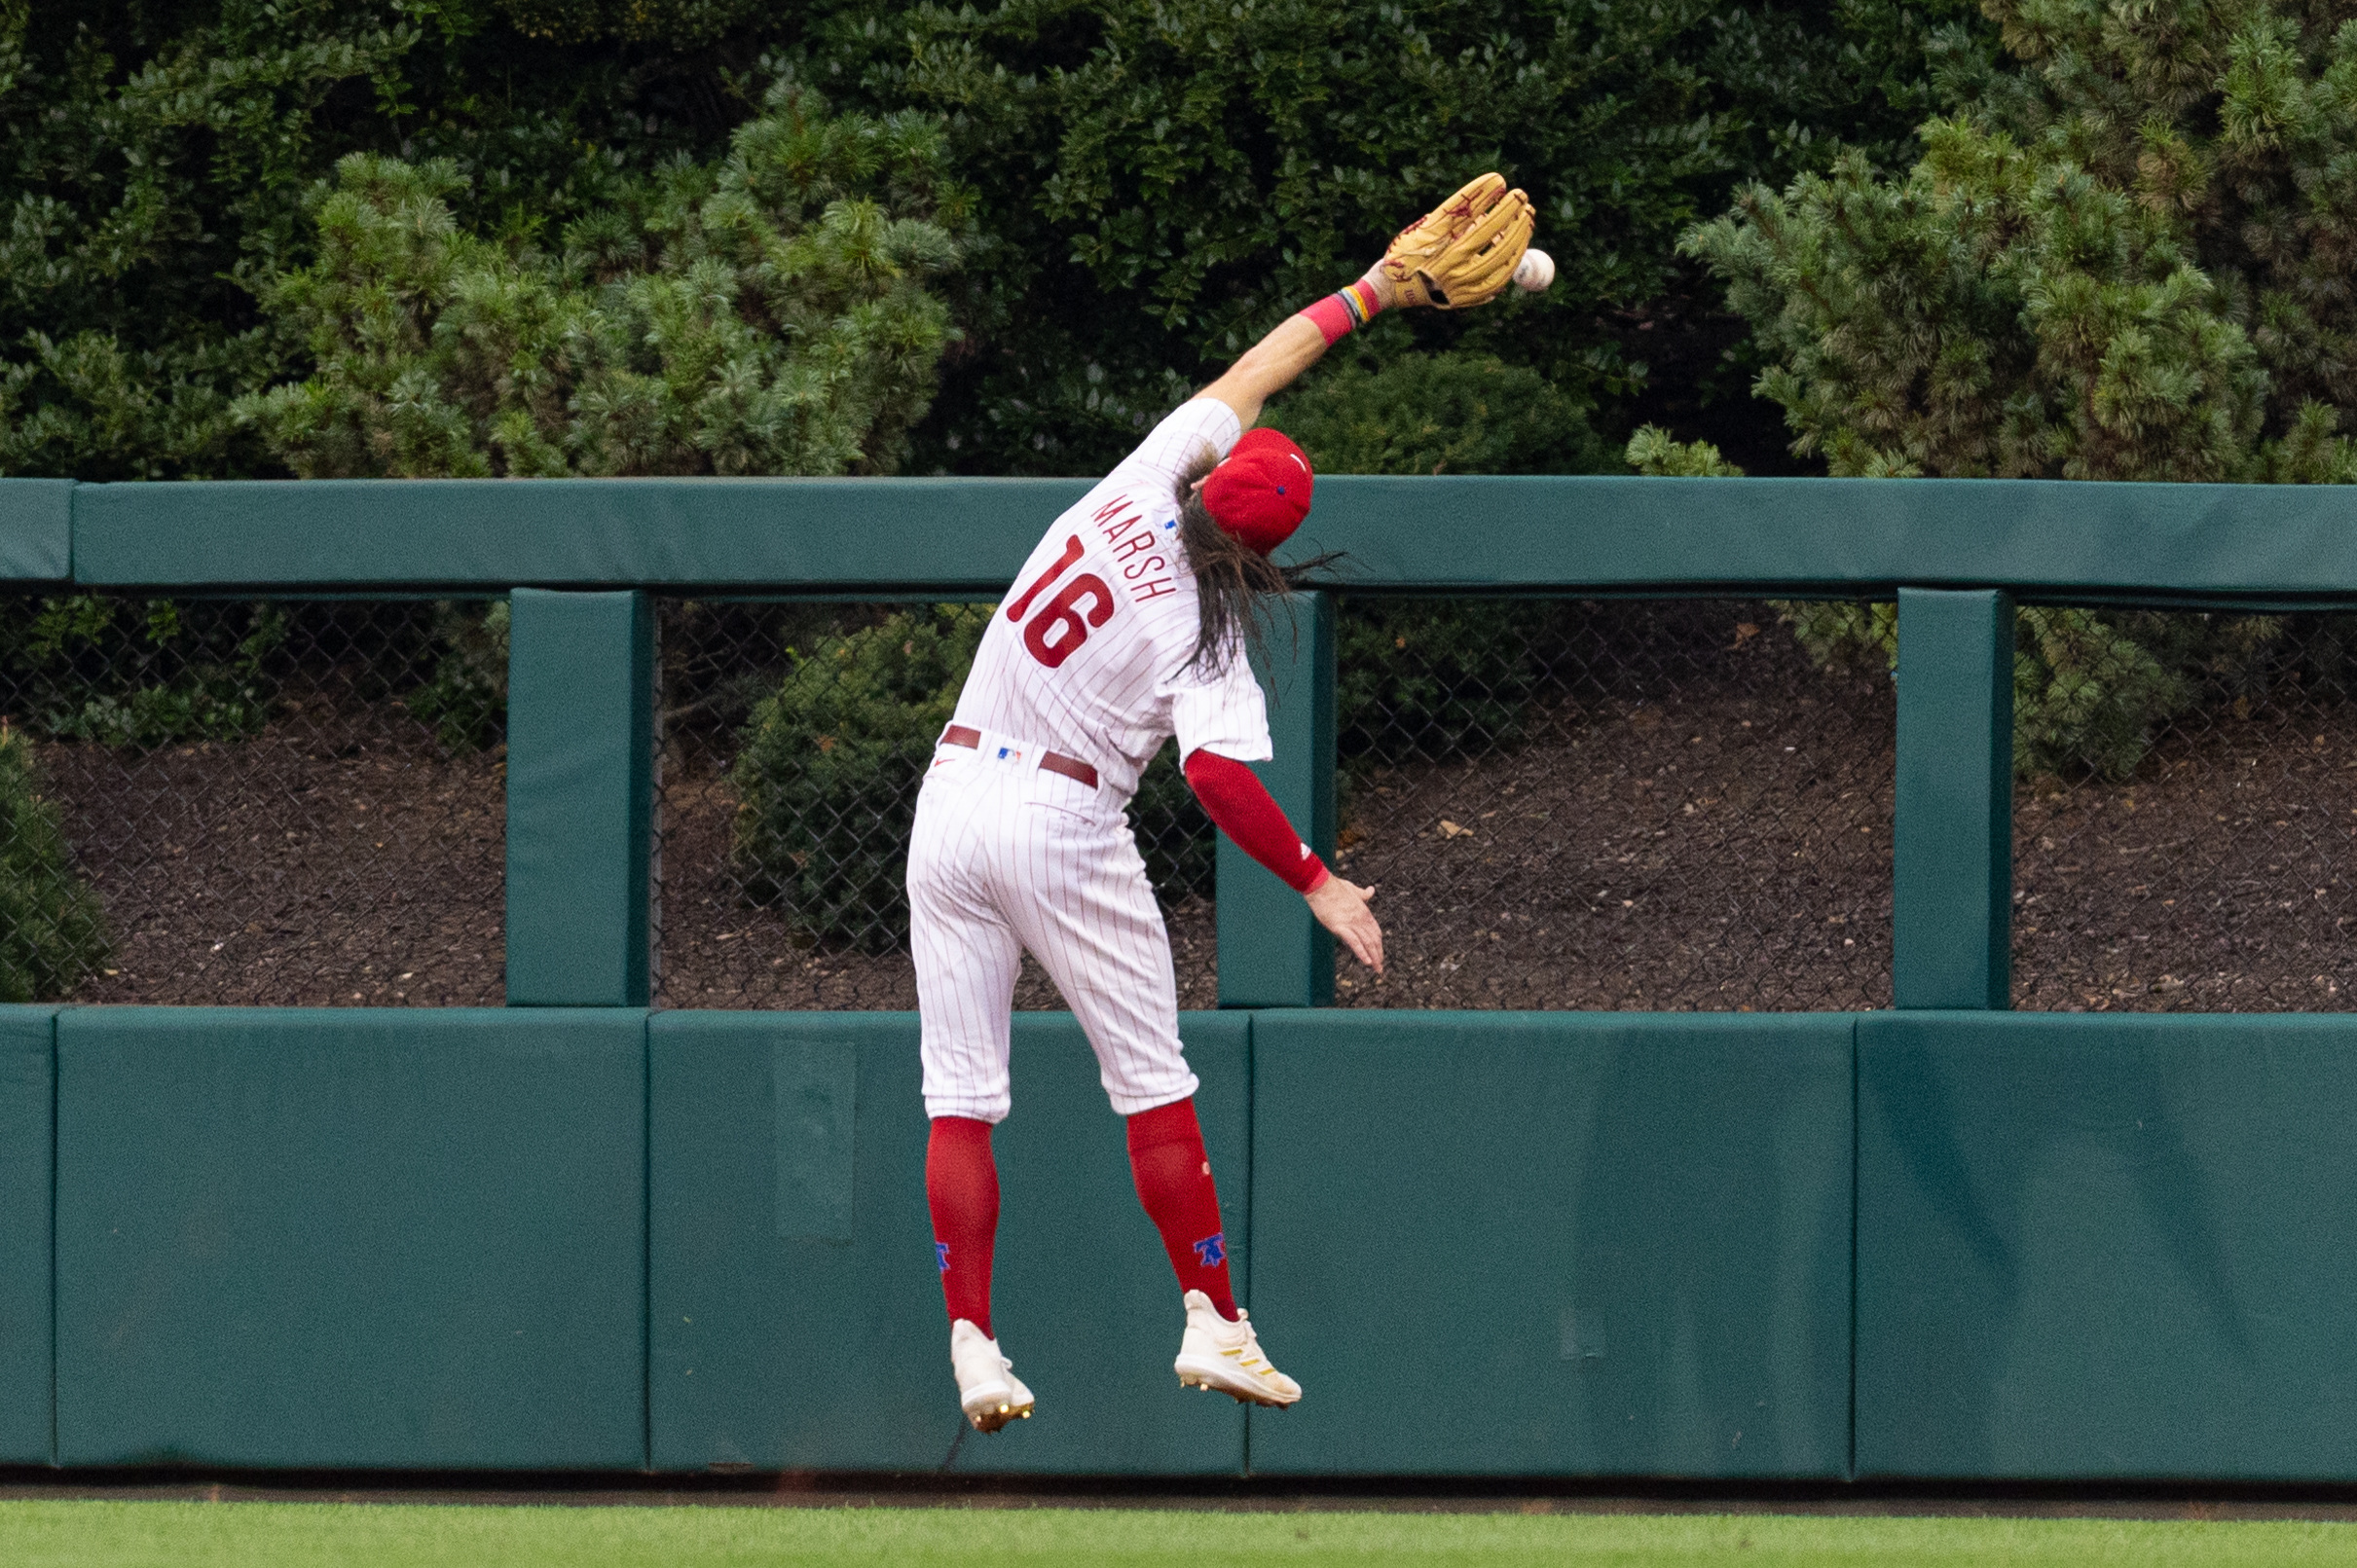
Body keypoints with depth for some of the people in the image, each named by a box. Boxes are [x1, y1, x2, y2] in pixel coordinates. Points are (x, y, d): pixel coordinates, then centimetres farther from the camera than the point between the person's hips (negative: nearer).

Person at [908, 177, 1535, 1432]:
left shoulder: (1136, 498, -1)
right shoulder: (1207, 633, -13)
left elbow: (1241, 380, 11)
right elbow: (1215, 772, -27)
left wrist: (1370, 293, 16)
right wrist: (1316, 884, -21)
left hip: (953, 799, 5)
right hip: (1064, 822, -5)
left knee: (961, 1097, 2)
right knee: (1152, 1089, 8)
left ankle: (971, 1344, -6)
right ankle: (1212, 1321, 8)